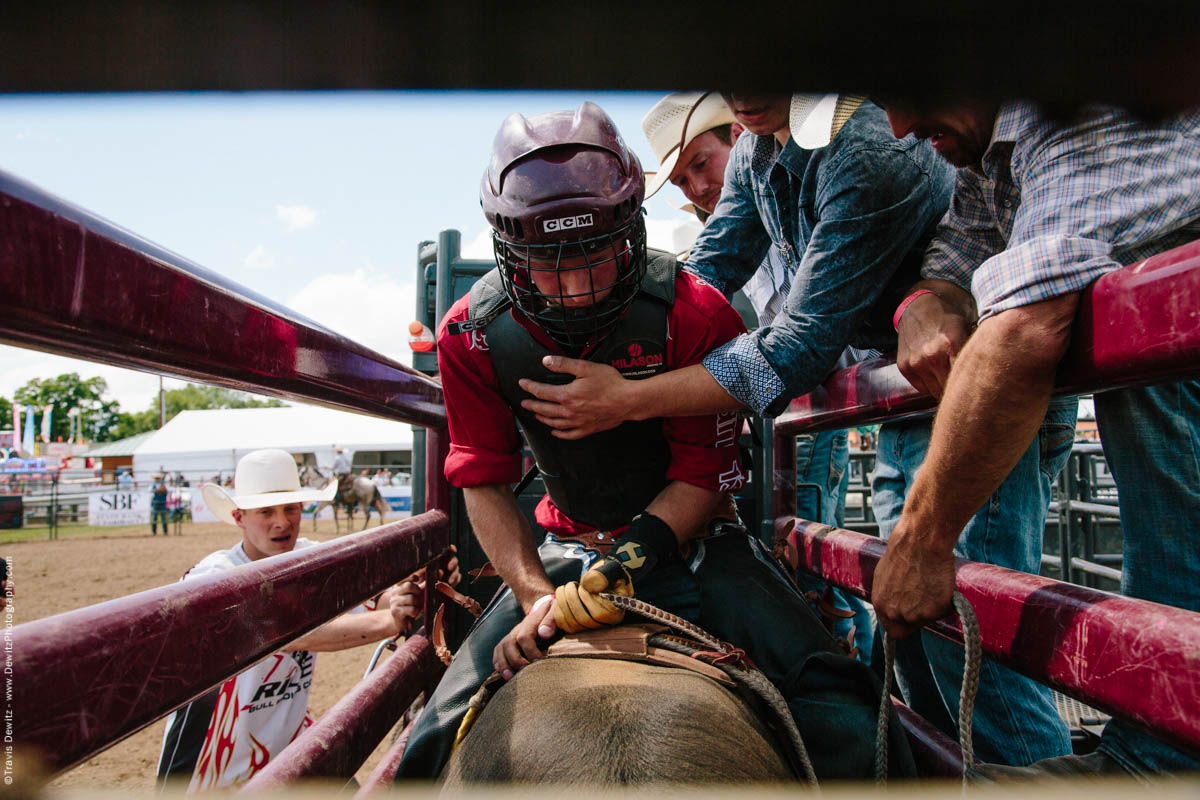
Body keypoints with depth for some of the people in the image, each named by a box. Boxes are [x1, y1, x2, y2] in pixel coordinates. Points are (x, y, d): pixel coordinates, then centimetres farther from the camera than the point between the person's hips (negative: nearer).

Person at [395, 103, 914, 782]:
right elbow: (485, 482, -6)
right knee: (441, 736, -6)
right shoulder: (473, 333, -10)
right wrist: (535, 592, -21)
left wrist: (629, 559, -29)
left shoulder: (695, 313, -18)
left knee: (840, 721, -19)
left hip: (690, 541, -1)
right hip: (565, 545, 2)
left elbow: (705, 475, -13)